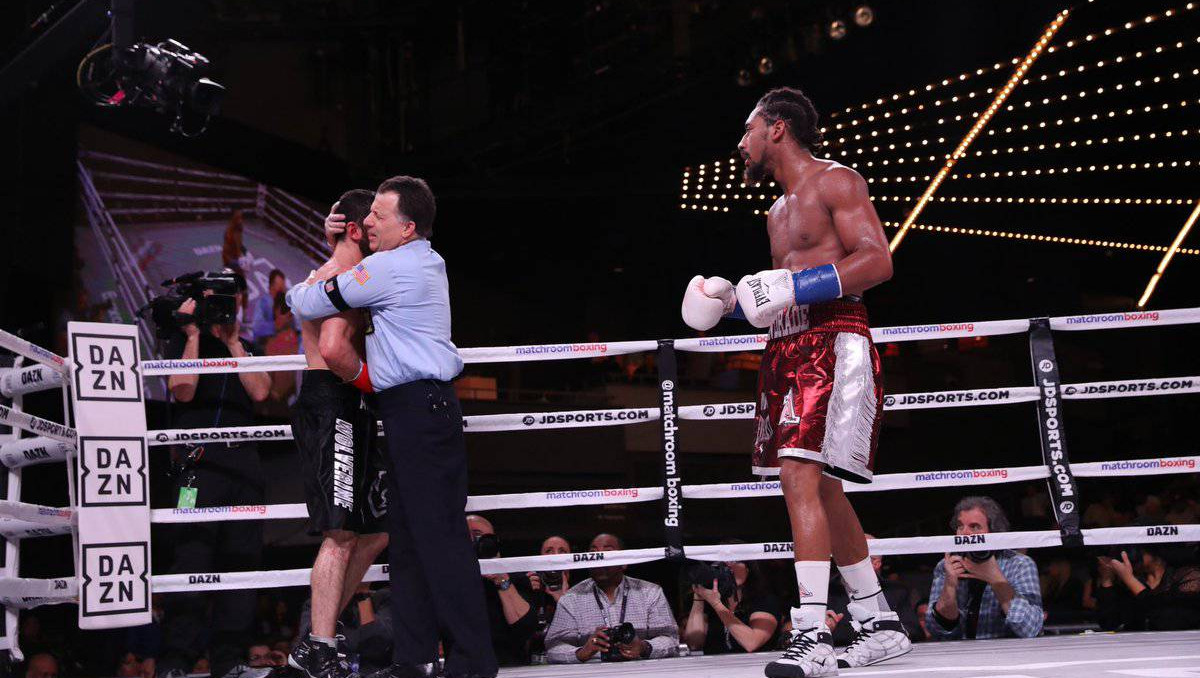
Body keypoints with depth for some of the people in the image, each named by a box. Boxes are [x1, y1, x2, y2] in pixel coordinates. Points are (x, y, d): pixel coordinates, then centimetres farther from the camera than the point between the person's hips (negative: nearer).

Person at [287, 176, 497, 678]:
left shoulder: (390, 268, -12)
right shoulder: (427, 261, 18)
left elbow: (306, 303, -7)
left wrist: (310, 282, 16)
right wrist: (338, 240, 25)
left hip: (418, 409, -10)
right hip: (416, 411, 10)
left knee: (440, 536, -11)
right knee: (405, 536, 11)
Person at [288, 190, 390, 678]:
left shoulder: (340, 279, 23)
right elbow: (333, 348, -28)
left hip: (346, 413, 11)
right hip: (332, 410, -11)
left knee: (377, 530, 13)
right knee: (341, 535, -10)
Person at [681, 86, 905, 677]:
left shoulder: (835, 182, -3)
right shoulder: (778, 212, 25)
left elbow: (877, 261, -14)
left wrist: (792, 285, -21)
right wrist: (734, 302, 12)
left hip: (834, 344, -10)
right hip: (786, 350, 10)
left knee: (801, 473, -21)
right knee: (820, 490, 12)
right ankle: (880, 624, 22)